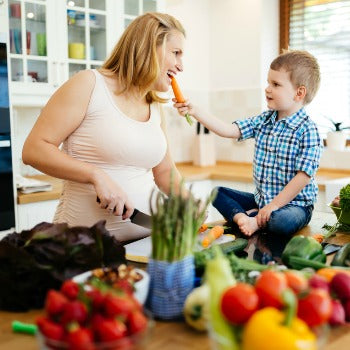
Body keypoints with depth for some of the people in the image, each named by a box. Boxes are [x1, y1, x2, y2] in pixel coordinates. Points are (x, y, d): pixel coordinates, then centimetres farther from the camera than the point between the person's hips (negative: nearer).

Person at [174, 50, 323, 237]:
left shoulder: (307, 130, -16)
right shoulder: (263, 121, 4)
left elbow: (304, 176, -19)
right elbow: (227, 130, -2)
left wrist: (273, 205, -19)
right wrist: (194, 111, -12)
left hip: (293, 203, -6)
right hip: (261, 199, 7)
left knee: (283, 222, -38)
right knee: (217, 192, 4)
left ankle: (253, 221, -10)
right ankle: (241, 217, -20)